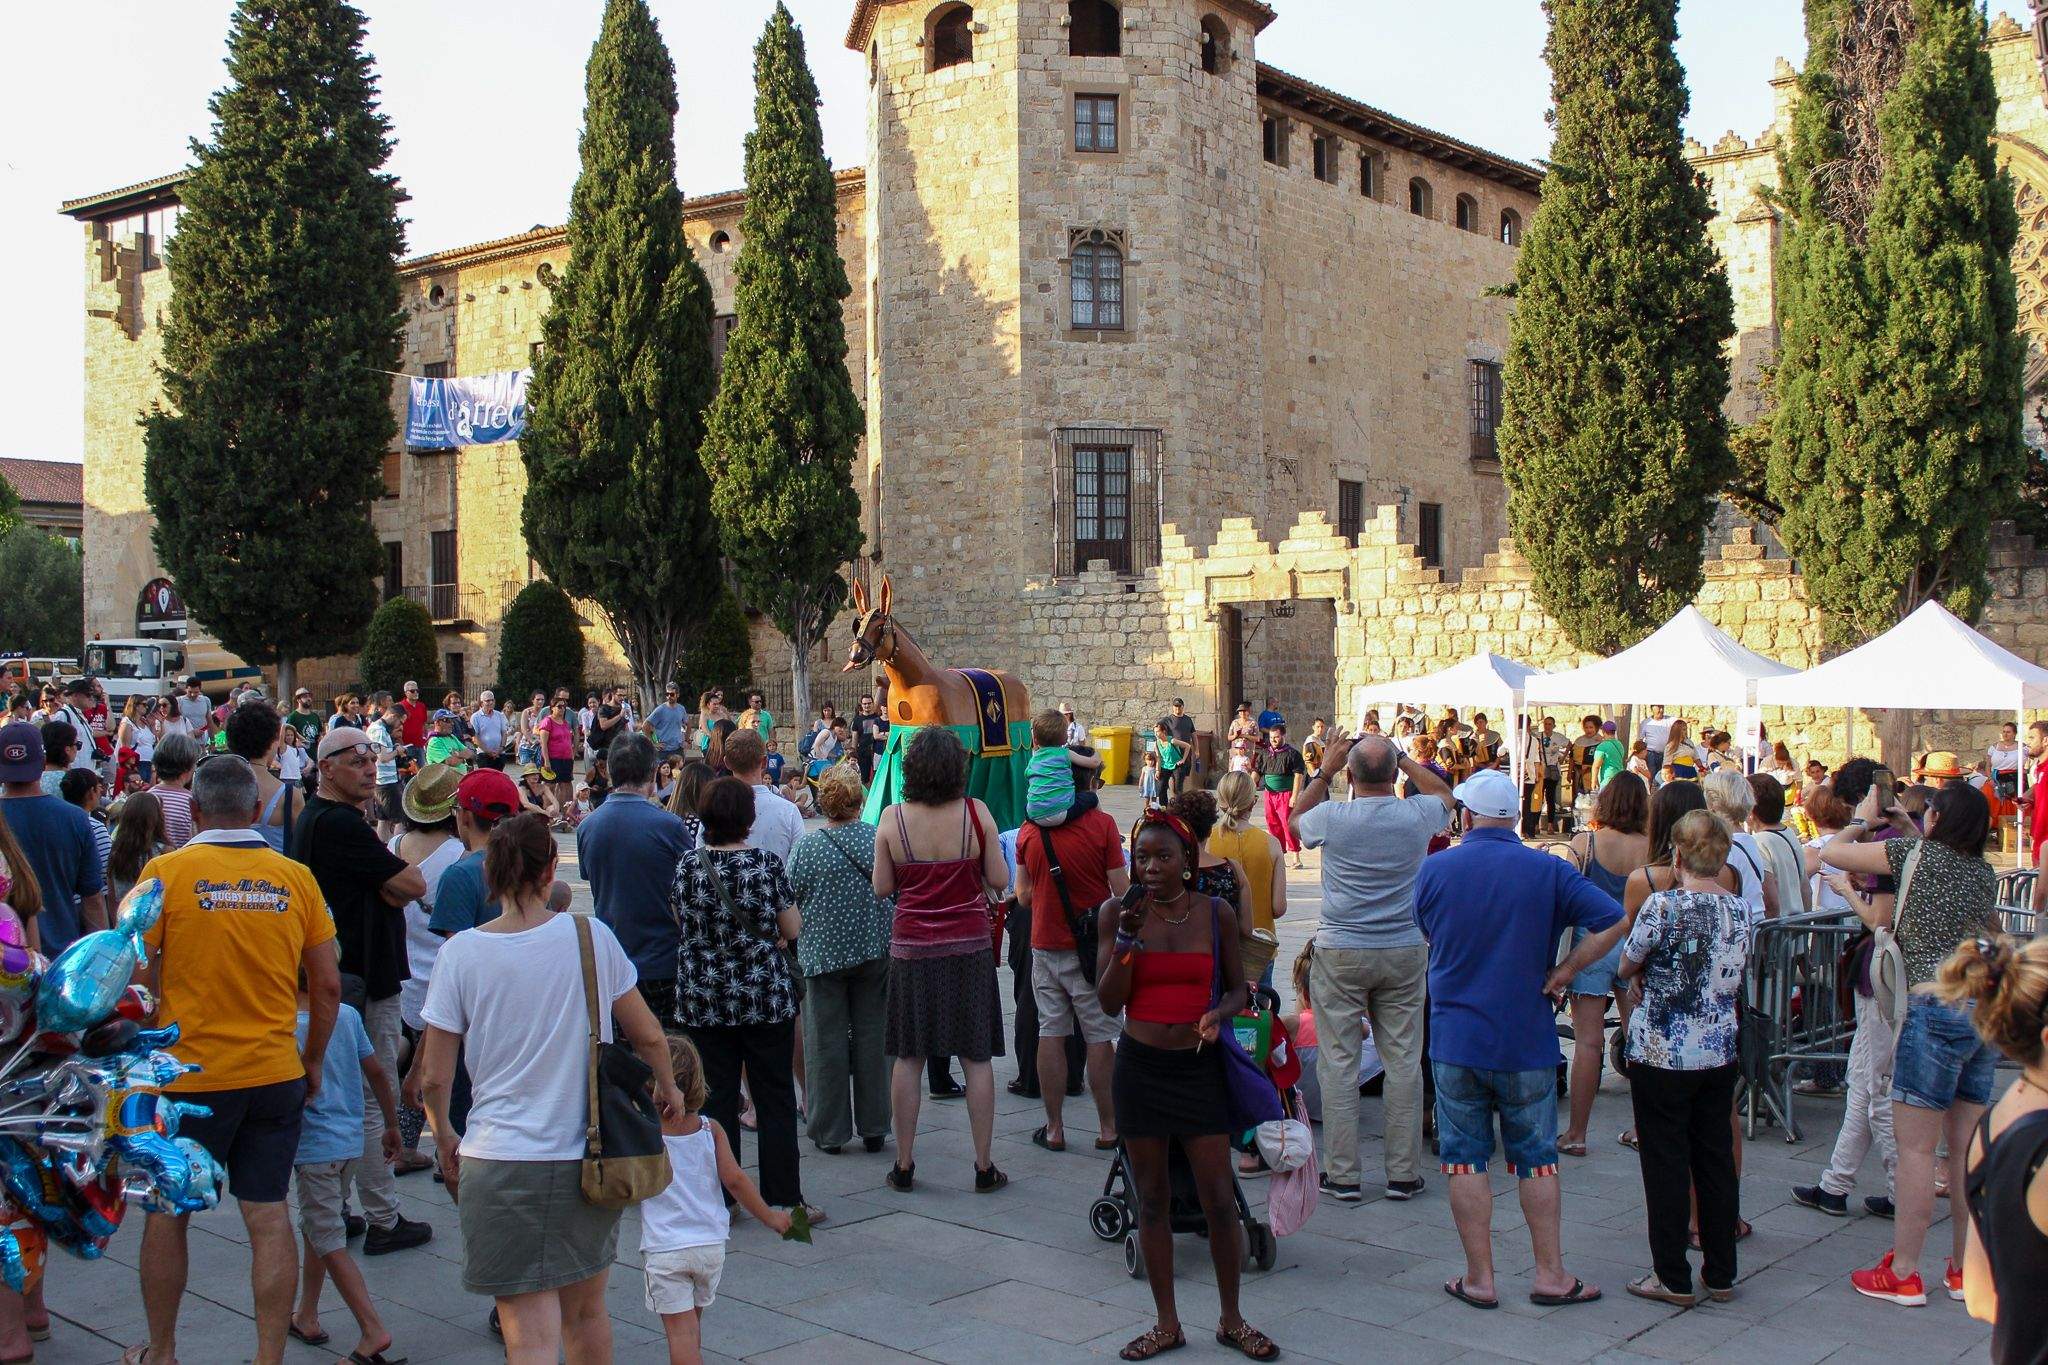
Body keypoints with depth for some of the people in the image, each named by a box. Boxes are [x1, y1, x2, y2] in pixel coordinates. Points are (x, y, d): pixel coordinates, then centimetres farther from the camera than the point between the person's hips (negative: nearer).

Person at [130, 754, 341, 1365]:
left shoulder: (166, 871, -8)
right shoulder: (295, 877, -1)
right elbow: (328, 986, 2)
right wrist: (313, 1062, 15)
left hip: (187, 1072, -2)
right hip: (276, 1074, 2)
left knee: (167, 1212, 15)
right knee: (268, 1215, 8)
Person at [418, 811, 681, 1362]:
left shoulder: (460, 952, -5)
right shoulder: (591, 938, -2)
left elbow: (434, 1077, -1)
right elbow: (649, 1036, 7)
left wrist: (445, 1139, 17)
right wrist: (667, 1088, 26)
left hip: (501, 1160, -2)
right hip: (589, 1156, 2)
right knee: (586, 1312, 22)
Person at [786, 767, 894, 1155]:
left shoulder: (807, 846, -11)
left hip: (824, 952, -2)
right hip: (875, 949, 2)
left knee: (827, 1039, 6)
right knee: (872, 1035, 9)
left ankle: (830, 1131, 12)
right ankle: (873, 1128, 15)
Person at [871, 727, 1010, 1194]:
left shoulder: (893, 818, -8)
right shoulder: (976, 813, -9)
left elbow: (881, 887, -1)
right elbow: (999, 881, -4)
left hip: (912, 949, 1)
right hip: (969, 948, 0)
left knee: (908, 1058, 10)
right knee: (976, 1058, 7)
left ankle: (904, 1164, 16)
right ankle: (984, 1167, 12)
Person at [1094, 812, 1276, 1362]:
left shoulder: (1216, 913, -2)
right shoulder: (1117, 913, -2)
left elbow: (1238, 987, 9)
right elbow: (1109, 1003, -4)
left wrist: (1218, 1014, -13)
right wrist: (1127, 939, -16)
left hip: (1199, 1066, 0)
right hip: (1140, 1066, 1)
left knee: (1219, 1198, 1)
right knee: (1151, 1198, 9)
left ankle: (1231, 1320, 19)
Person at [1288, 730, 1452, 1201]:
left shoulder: (1332, 818, -12)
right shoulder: (1417, 815, -6)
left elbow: (1296, 818, 13)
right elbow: (1444, 794, 19)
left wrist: (1325, 770, 13)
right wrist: (1402, 759, 18)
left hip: (1340, 953, -2)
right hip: (1404, 952, 2)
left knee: (1338, 1062, 5)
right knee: (1403, 1061, 8)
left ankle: (1342, 1175, 8)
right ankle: (1403, 1173, 14)